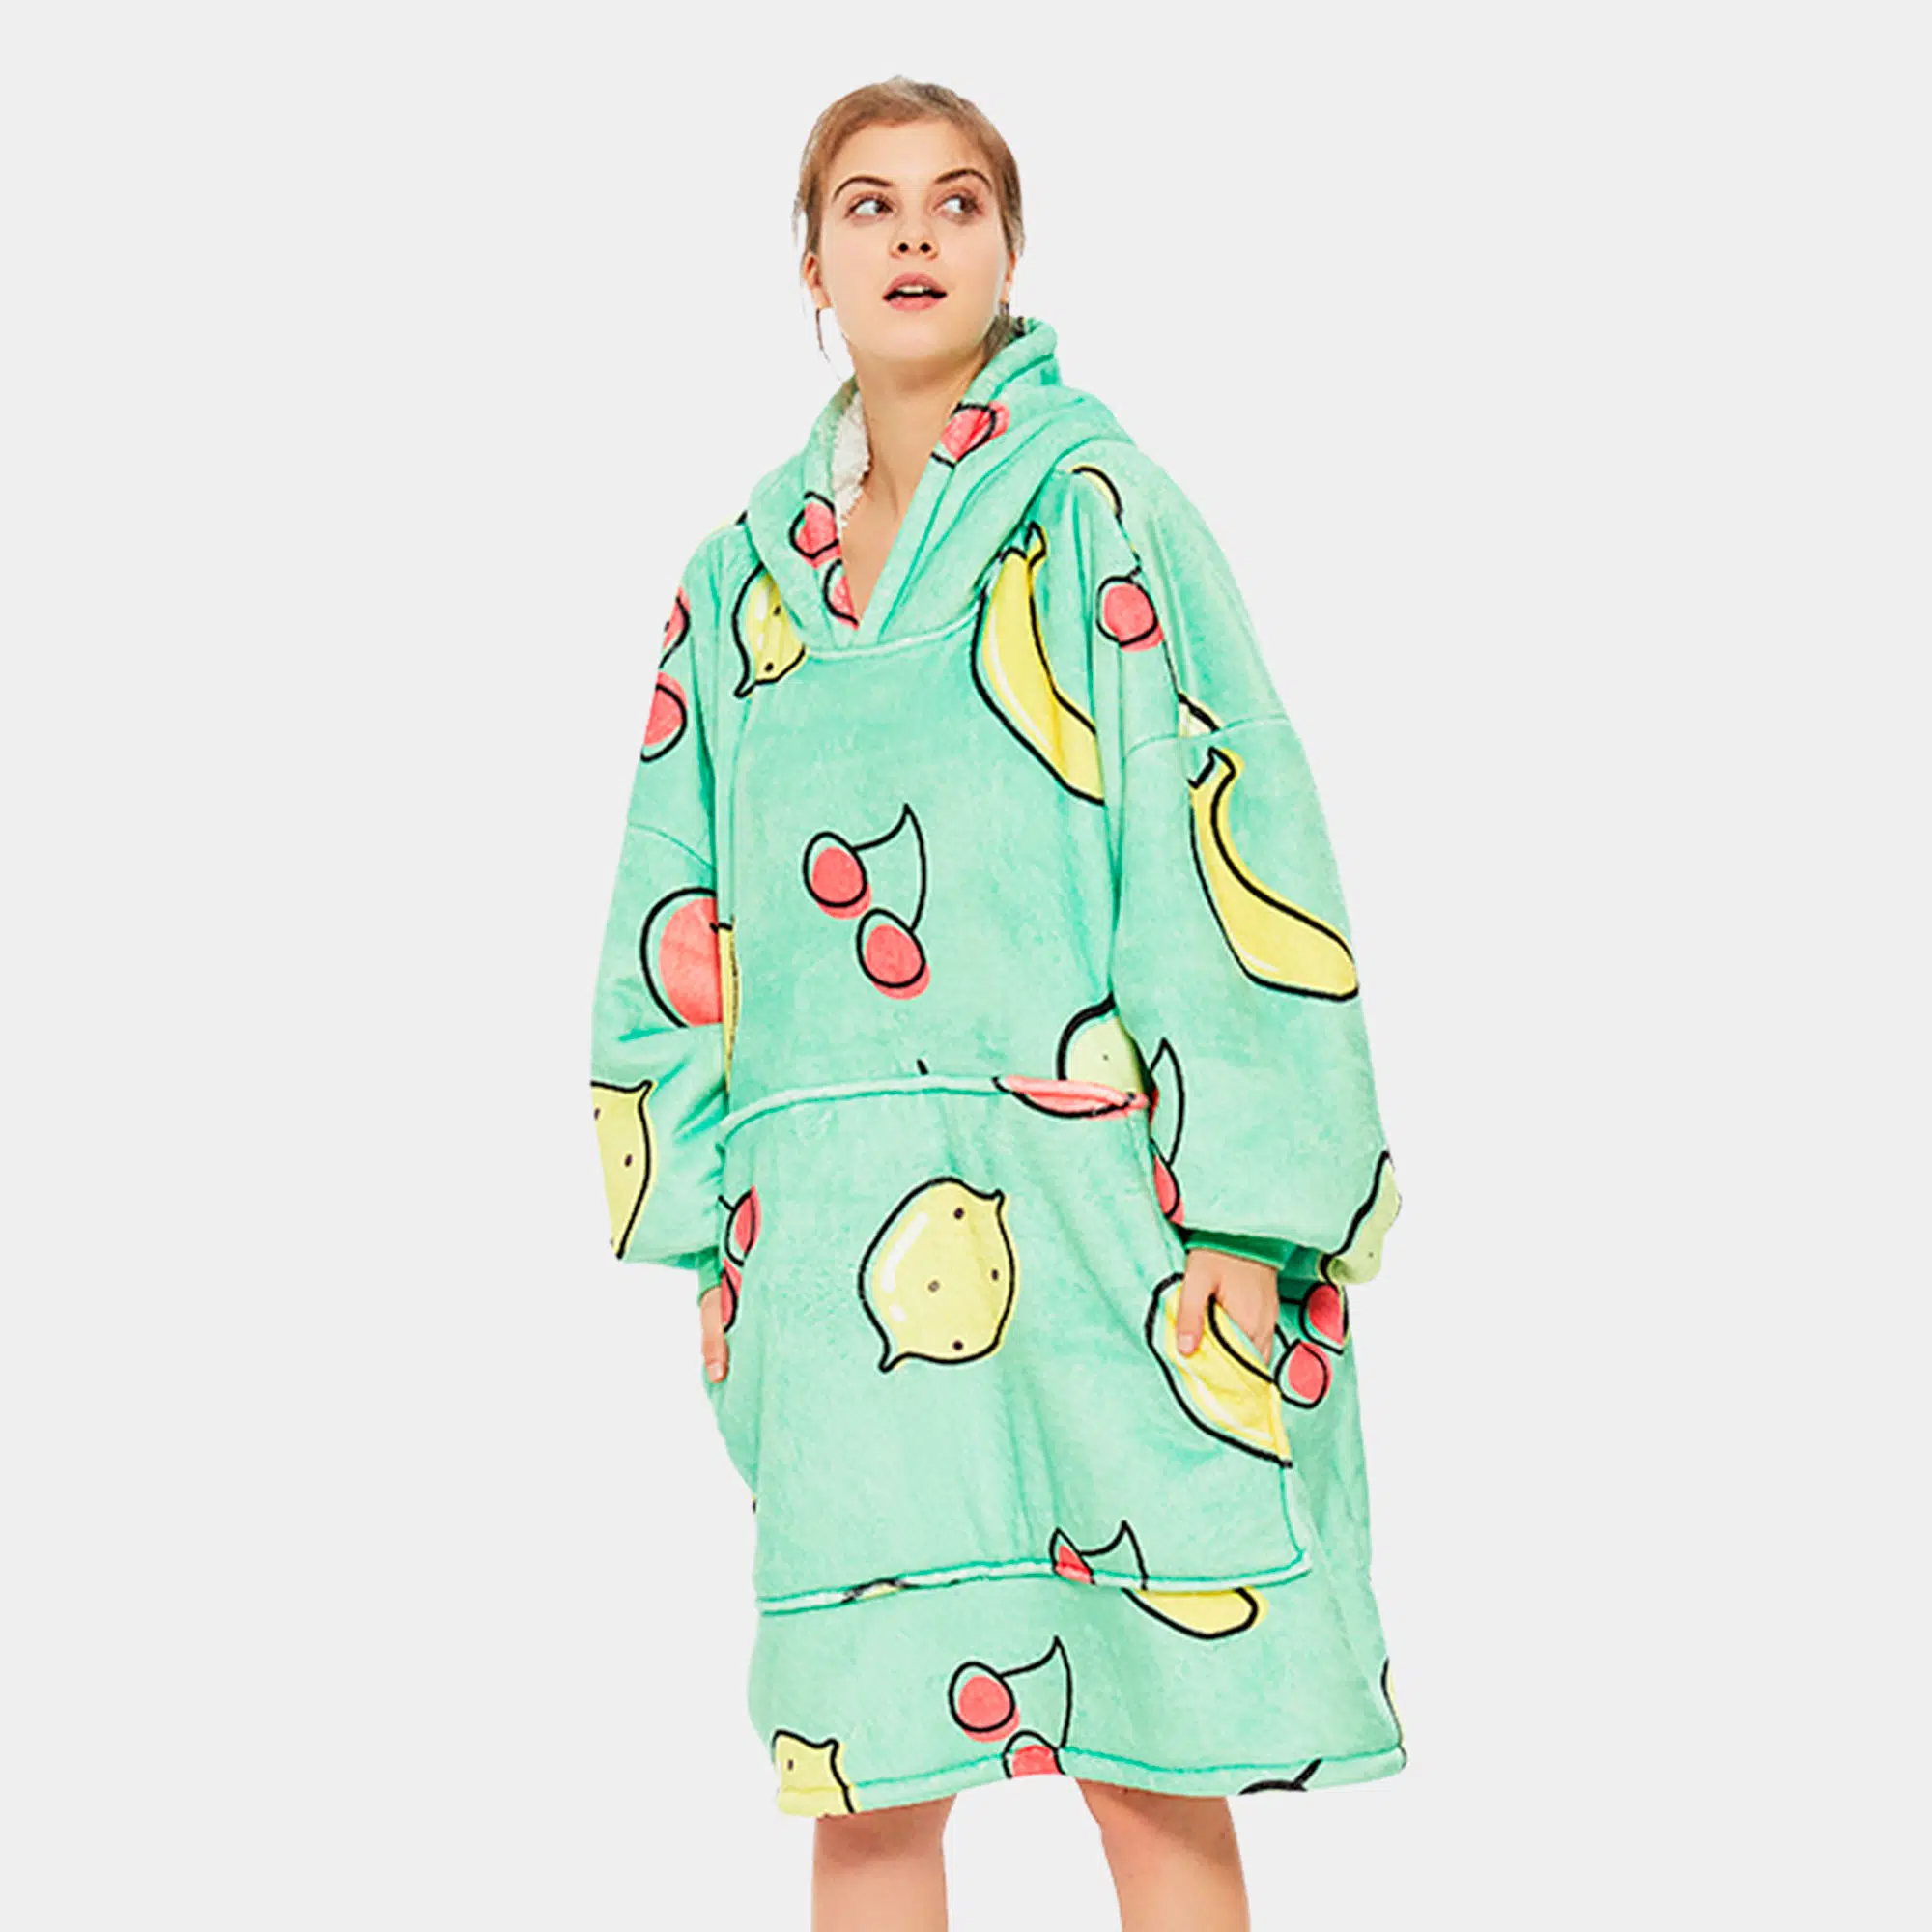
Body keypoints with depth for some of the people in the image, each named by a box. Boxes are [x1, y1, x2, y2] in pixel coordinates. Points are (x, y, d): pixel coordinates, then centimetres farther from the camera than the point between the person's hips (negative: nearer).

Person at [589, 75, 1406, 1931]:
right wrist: (710, 1239, 9)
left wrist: (1239, 1217, -12)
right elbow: (681, 917, 17)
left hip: (1086, 1210, -3)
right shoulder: (747, 570, 16)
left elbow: (1227, 840, -5)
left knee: (1153, 1768, -1)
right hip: (833, 1247, 4)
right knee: (861, 1776, 4)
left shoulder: (1097, 506, 3)